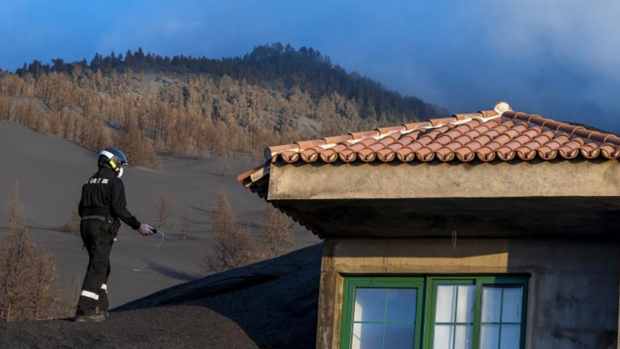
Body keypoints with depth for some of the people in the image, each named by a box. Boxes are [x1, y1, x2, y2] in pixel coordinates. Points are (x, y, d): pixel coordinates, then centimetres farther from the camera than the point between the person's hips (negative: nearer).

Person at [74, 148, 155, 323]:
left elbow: (81, 209, 19)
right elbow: (119, 208, -16)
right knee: (97, 269, -10)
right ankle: (84, 311, -17)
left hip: (86, 225, 8)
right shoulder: (115, 182, -4)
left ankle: (100, 308, 14)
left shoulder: (89, 182, 19)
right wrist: (138, 226, -14)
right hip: (103, 229, -8)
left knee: (103, 267, 18)